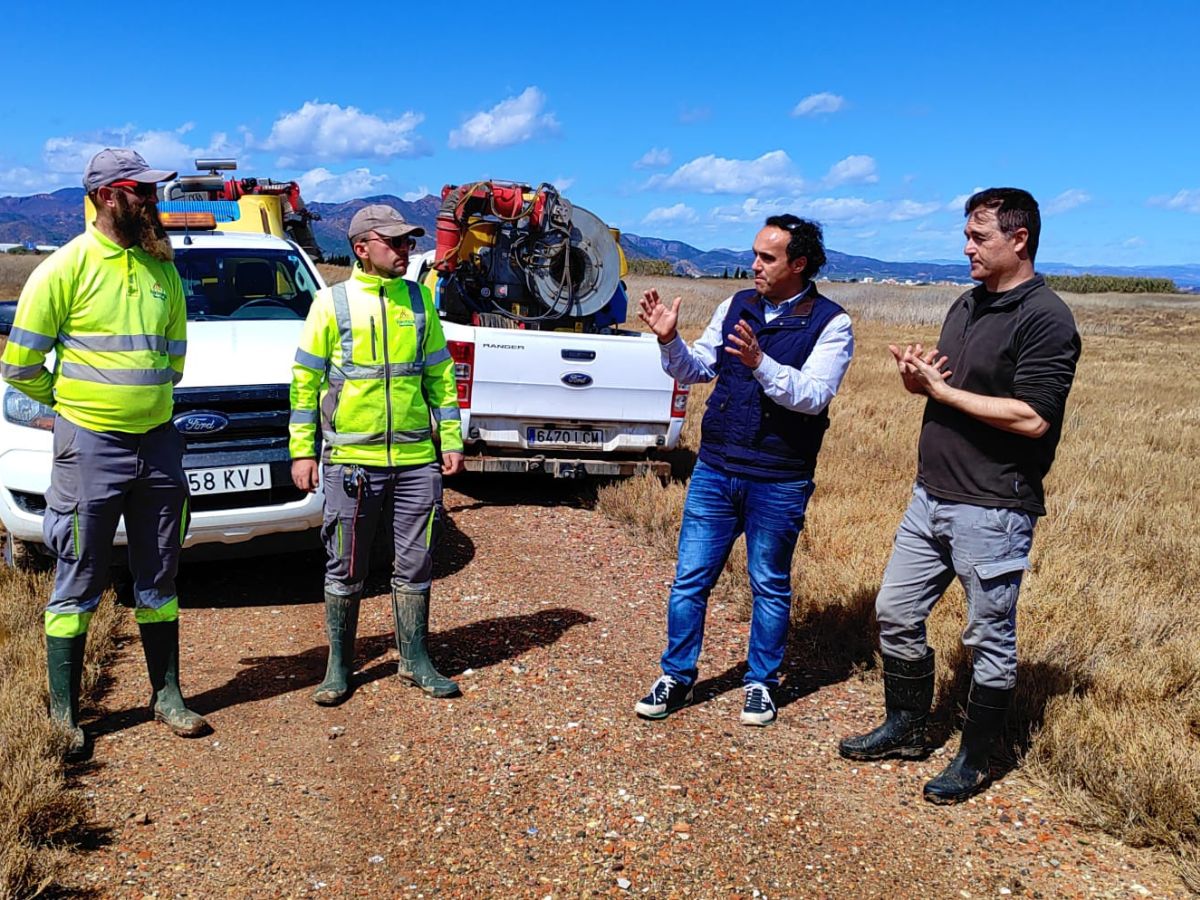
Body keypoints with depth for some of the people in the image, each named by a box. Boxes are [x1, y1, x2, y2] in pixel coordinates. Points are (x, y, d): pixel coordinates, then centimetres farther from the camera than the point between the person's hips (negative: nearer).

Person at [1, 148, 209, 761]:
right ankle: (63, 716, 16)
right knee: (78, 584, 3)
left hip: (158, 441, 5)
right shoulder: (67, 266, -8)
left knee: (158, 581, 13)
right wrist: (70, 402, 5)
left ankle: (167, 695, 25)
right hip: (91, 446, -5)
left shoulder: (161, 267, 8)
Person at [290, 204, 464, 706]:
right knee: (345, 569, 6)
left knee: (415, 565, 9)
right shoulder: (332, 302, 1)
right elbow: (305, 380, 3)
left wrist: (451, 441, 8)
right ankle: (339, 665, 21)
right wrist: (302, 450, -2)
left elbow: (441, 375, 13)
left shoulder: (418, 299, 10)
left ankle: (414, 660, 24)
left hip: (417, 459, 3)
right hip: (350, 458, -2)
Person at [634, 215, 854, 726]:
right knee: (689, 579, 7)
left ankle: (761, 684, 29)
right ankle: (677, 679, 23)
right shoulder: (736, 306, 6)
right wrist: (669, 341, -12)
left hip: (779, 482, -4)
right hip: (714, 470, 4)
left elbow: (814, 395, -20)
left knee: (770, 587, 12)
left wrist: (760, 363, -33)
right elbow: (695, 371, 7)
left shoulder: (830, 323, -8)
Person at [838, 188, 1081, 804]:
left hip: (992, 509, -8)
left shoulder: (1046, 319, -14)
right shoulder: (967, 305, 13)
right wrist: (915, 375, -3)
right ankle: (906, 730, 33)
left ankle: (975, 760, 24)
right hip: (931, 495, 9)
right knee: (895, 613, 15)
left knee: (990, 638, 7)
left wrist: (942, 389, -17)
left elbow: (1032, 418, -23)